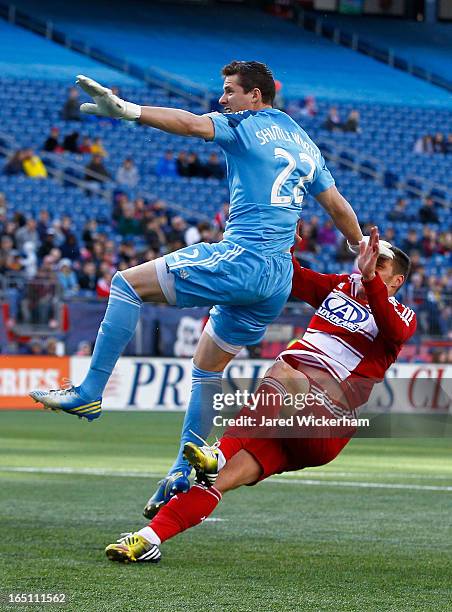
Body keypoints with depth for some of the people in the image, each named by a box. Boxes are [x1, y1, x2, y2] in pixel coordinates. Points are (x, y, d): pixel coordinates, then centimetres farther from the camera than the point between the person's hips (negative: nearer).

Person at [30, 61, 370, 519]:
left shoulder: (247, 125, -1)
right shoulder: (304, 144, 21)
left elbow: (190, 124, -20)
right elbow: (339, 208, 26)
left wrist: (128, 110, -32)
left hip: (240, 258, -9)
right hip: (279, 280, 9)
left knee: (128, 283, -4)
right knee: (208, 368, 20)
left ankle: (89, 393, -12)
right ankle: (182, 473, 20)